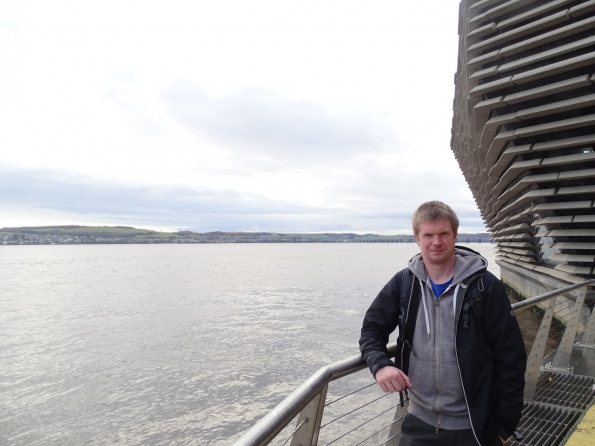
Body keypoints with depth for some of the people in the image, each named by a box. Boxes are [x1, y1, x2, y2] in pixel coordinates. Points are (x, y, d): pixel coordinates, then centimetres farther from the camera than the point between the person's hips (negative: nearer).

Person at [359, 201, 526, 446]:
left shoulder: (486, 286, -11)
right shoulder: (403, 283, -5)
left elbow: (510, 359, -7)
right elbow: (372, 330, 3)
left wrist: (505, 424, -4)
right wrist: (380, 364, -16)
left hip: (472, 426, -2)